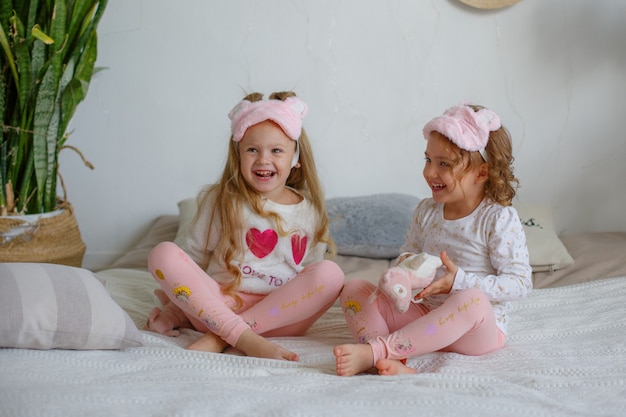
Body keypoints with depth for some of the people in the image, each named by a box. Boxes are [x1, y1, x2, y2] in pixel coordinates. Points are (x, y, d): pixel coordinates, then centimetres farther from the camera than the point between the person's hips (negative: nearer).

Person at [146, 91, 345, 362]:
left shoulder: (310, 213, 9)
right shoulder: (220, 201, 5)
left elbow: (312, 279, 14)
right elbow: (193, 258, 9)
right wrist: (173, 308, 1)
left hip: (279, 315, 1)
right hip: (217, 307, 0)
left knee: (331, 273, -25)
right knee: (163, 253, -20)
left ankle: (219, 338, -25)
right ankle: (245, 338, -34)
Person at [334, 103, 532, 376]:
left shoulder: (500, 219, -11)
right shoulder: (426, 211, 6)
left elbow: (521, 283, -13)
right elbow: (409, 251, 18)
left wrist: (460, 281, -24)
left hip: (480, 328, -6)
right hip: (424, 313, 6)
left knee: (471, 300, -41)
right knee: (353, 289, -7)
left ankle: (372, 351, -42)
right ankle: (388, 362, -35)